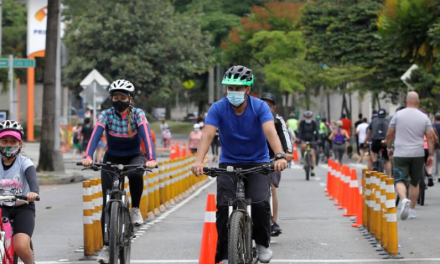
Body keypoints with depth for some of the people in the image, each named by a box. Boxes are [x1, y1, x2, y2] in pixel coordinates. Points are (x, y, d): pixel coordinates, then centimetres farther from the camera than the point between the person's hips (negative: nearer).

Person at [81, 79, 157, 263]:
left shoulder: (137, 114, -16)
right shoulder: (106, 115, -14)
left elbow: (146, 136, -31)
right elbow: (96, 135, -29)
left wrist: (151, 159, -48)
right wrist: (88, 156, -48)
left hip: (134, 157, -1)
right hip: (112, 158, 1)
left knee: (135, 174, -38)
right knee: (108, 203, -9)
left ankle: (135, 209, -13)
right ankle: (107, 246, -1)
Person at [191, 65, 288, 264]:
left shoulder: (260, 107, -15)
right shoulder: (218, 108, -14)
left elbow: (270, 132, -30)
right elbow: (207, 134, -26)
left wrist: (280, 156, -48)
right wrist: (198, 161, -43)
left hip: (257, 162, -1)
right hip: (229, 163, 1)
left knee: (260, 203, -22)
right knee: (223, 205, -18)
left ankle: (262, 243, 6)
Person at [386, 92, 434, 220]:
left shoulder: (398, 115, -2)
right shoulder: (424, 117, 2)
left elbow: (389, 134, 2)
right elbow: (430, 137, 0)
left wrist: (389, 148, 18)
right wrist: (431, 155, 6)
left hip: (400, 154, -2)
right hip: (418, 154, 2)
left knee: (399, 180, -1)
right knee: (415, 182, 14)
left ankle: (404, 199, -30)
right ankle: (412, 210, 17)